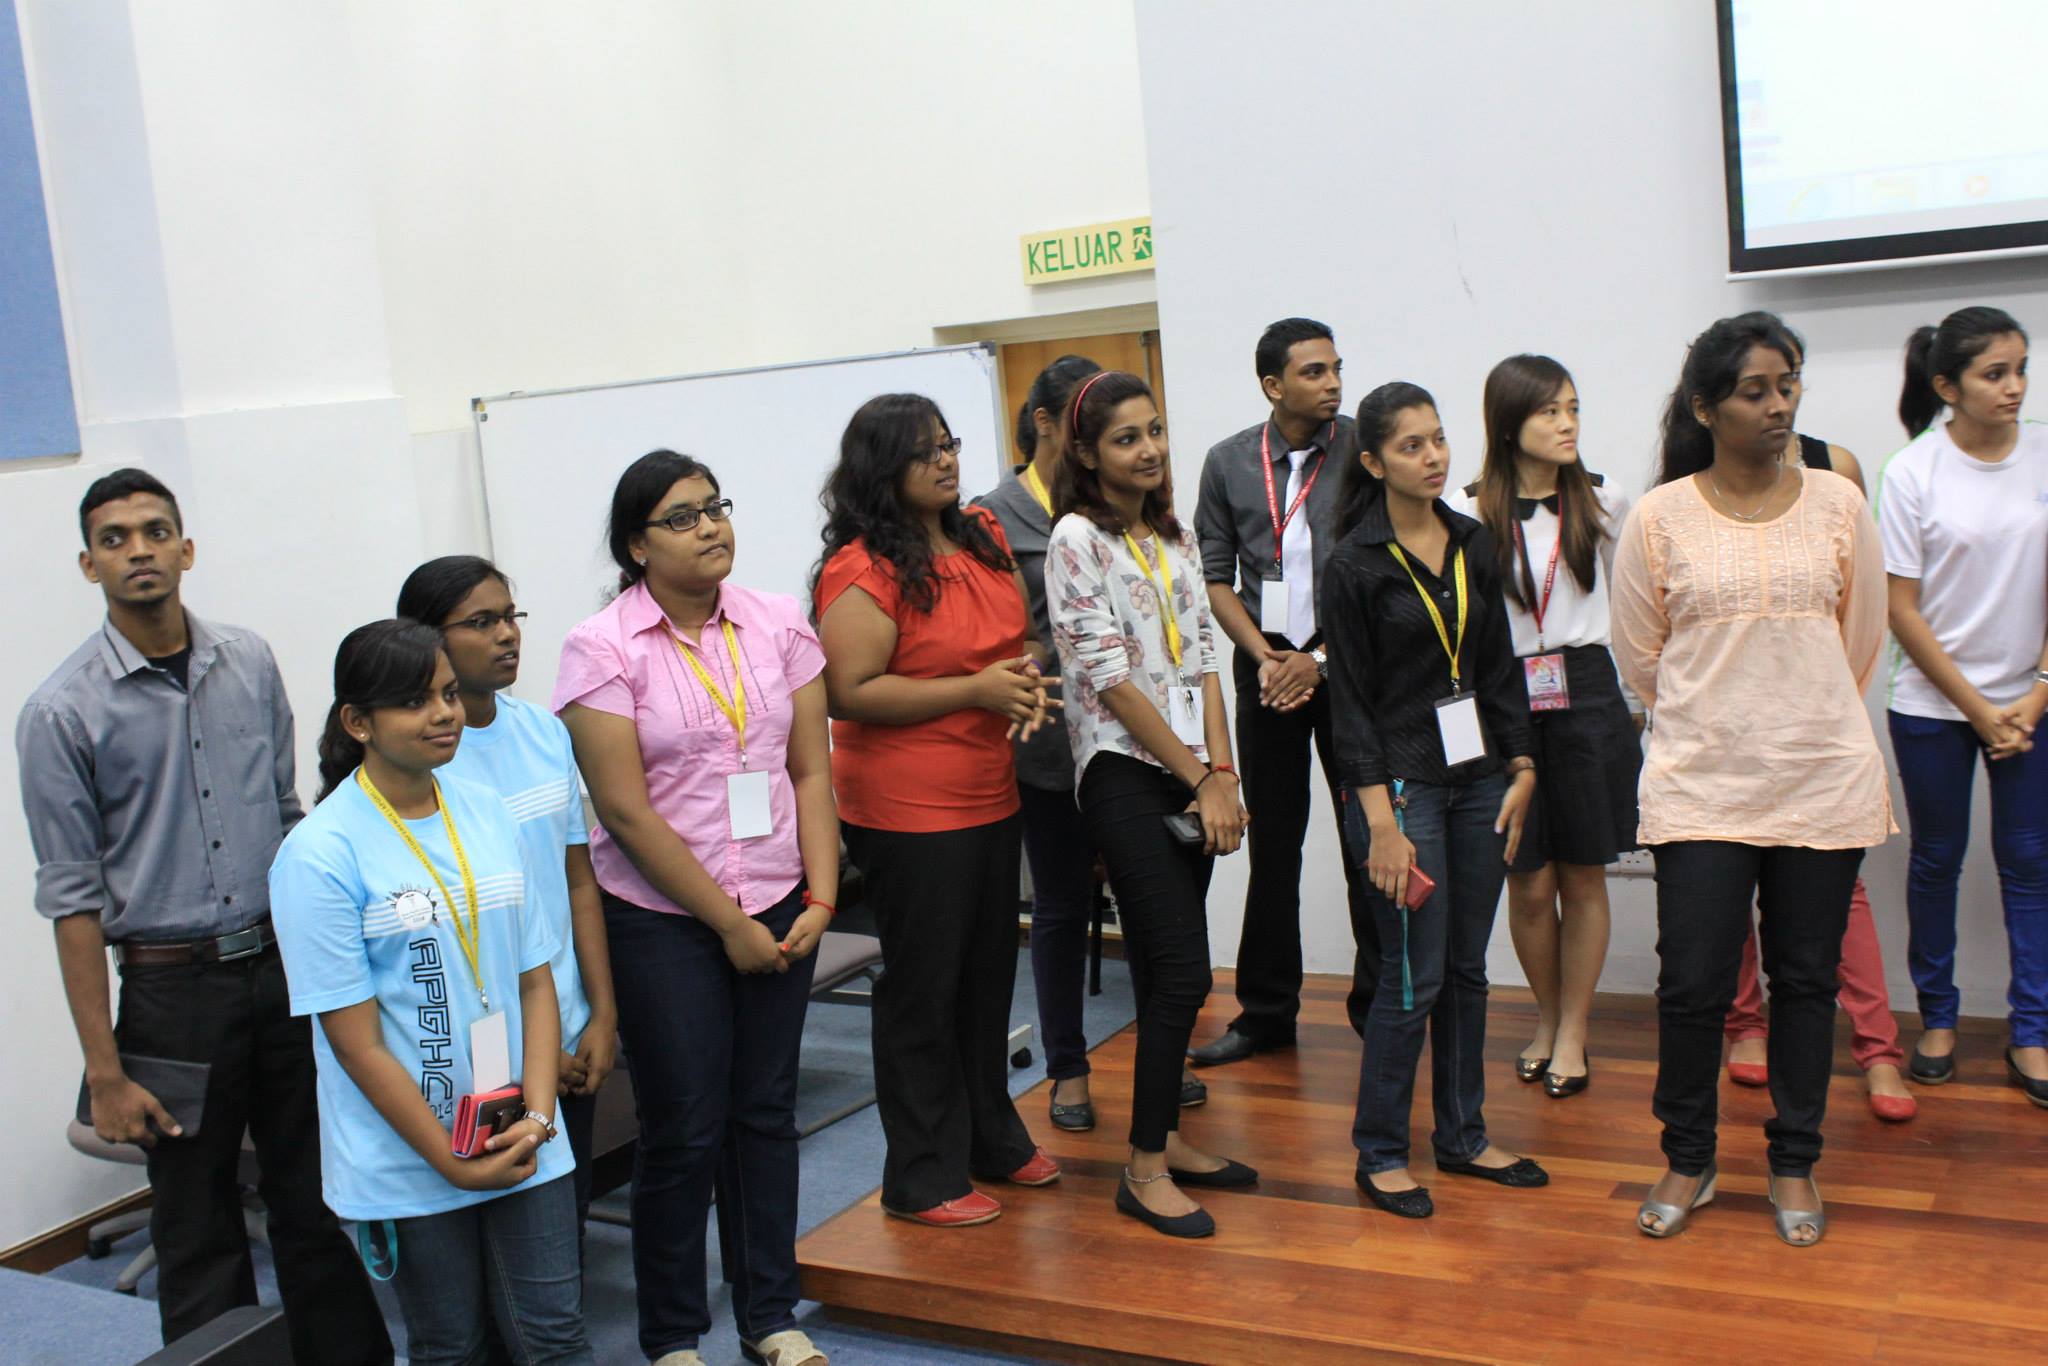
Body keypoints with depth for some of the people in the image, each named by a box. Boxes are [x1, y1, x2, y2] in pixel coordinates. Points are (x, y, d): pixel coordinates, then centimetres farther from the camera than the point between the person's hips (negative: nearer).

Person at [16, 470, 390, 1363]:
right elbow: (72, 896, -7)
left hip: (287, 965, 3)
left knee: (319, 1203, 13)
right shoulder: (62, 711, -8)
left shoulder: (250, 664, 4)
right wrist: (105, 1071, -9)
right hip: (172, 988, -3)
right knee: (198, 1230, 9)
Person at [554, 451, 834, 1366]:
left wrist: (820, 897, -6)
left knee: (766, 1114, 13)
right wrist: (728, 925, -11)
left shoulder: (778, 624, 2)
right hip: (663, 921, -3)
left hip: (777, 908, 4)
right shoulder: (602, 649, -10)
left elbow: (810, 772, 4)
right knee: (685, 1129, 5)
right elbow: (628, 812, -13)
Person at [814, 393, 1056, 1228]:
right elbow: (852, 692, -20)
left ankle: (992, 1140, 37)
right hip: (907, 811, -8)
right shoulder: (862, 571, -16)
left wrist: (1029, 680, -3)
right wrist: (976, 690, -21)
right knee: (923, 989, 4)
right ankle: (923, 1179, 19)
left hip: (990, 799, 8)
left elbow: (1023, 634, 20)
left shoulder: (984, 538, 8)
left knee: (988, 976, 19)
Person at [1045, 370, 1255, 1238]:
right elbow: (1110, 678, -13)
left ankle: (1165, 1139, 25)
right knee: (1182, 973, -8)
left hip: (1189, 777, 7)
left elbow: (1202, 660, 11)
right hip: (1124, 771, -7)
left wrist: (1223, 772, -1)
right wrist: (1200, 780, -11)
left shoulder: (1176, 536, 13)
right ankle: (1145, 1170, 4)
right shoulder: (1076, 539, -8)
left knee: (1170, 974, 12)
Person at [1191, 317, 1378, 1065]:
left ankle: (1378, 1003, 14)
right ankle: (1267, 1011, 18)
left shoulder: (1364, 451, -3)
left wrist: (1321, 660, -11)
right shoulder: (1228, 462, 4)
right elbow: (1215, 576, 7)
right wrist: (1264, 656, -6)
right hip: (1267, 669, 2)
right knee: (1273, 842, 8)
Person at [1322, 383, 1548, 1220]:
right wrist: (1380, 821, -14)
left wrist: (1521, 768, 5)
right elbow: (1351, 701, -10)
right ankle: (1379, 1154, 14)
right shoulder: (1356, 565, -9)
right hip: (1402, 783, -6)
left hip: (1479, 779, 6)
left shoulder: (1473, 545, 8)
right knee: (1413, 978, -2)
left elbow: (1501, 667, 13)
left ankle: (1462, 1138, 26)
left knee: (1467, 970, 13)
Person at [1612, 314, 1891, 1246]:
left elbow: (1861, 637, 12)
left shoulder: (1837, 504, 2)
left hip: (1823, 784, 2)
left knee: (1807, 978, 10)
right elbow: (1636, 653, 5)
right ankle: (1687, 1161, 20)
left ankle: (1794, 1165, 26)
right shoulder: (1659, 518, -3)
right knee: (1692, 982, 0)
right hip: (1699, 787, -2)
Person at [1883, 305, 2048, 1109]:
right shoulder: (1914, 472, -8)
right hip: (1933, 704, -2)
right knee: (1937, 860, 8)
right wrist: (1978, 709, -8)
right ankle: (1937, 1019, 22)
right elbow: (1903, 611, -7)